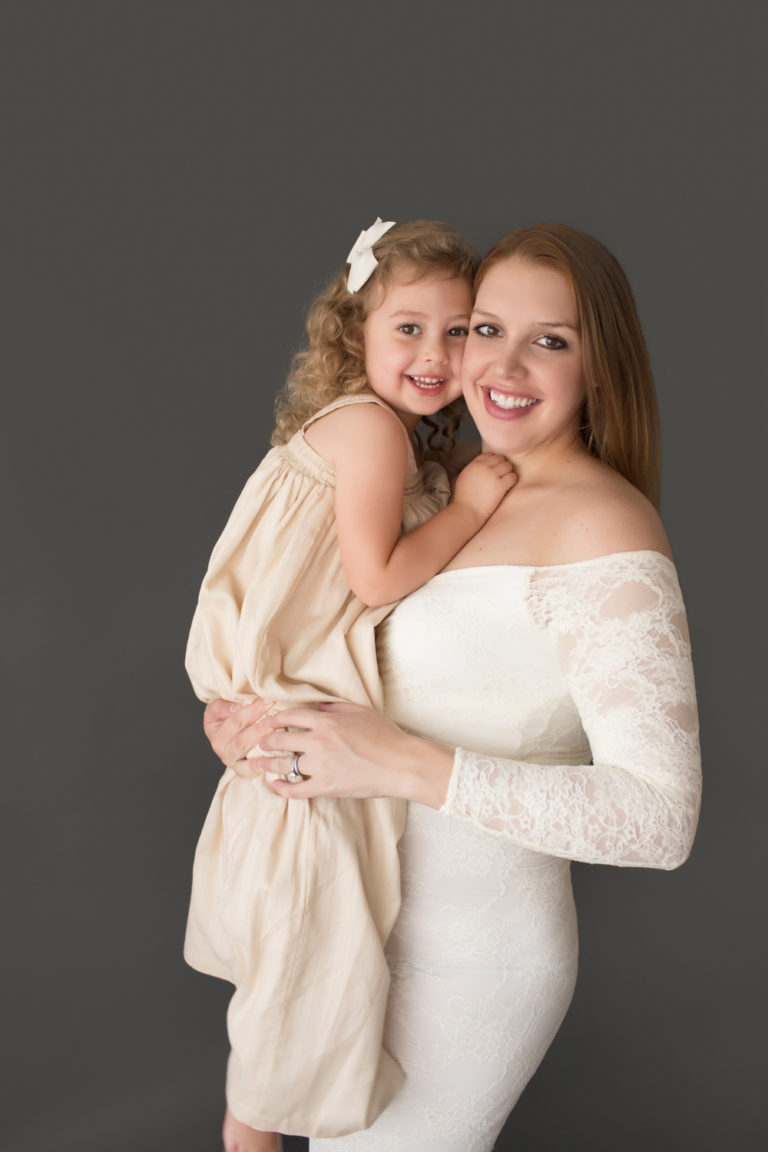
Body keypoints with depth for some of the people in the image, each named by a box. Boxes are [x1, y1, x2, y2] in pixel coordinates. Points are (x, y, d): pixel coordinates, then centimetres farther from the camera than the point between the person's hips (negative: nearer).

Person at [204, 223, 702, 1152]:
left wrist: (405, 765, -31)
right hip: (394, 917, 8)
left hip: (466, 964, -8)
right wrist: (267, 720, -3)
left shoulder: (601, 525, -24)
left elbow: (662, 818, -28)